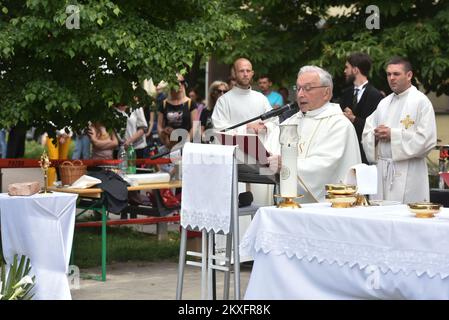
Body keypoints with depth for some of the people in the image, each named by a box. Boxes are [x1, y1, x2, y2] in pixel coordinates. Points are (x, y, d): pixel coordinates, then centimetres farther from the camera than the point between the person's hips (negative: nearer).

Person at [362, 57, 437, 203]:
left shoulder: (421, 102, -4)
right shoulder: (384, 103, 16)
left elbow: (427, 140, -13)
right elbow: (366, 135, 16)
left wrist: (393, 135, -13)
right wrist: (376, 135, -7)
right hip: (381, 169, 6)